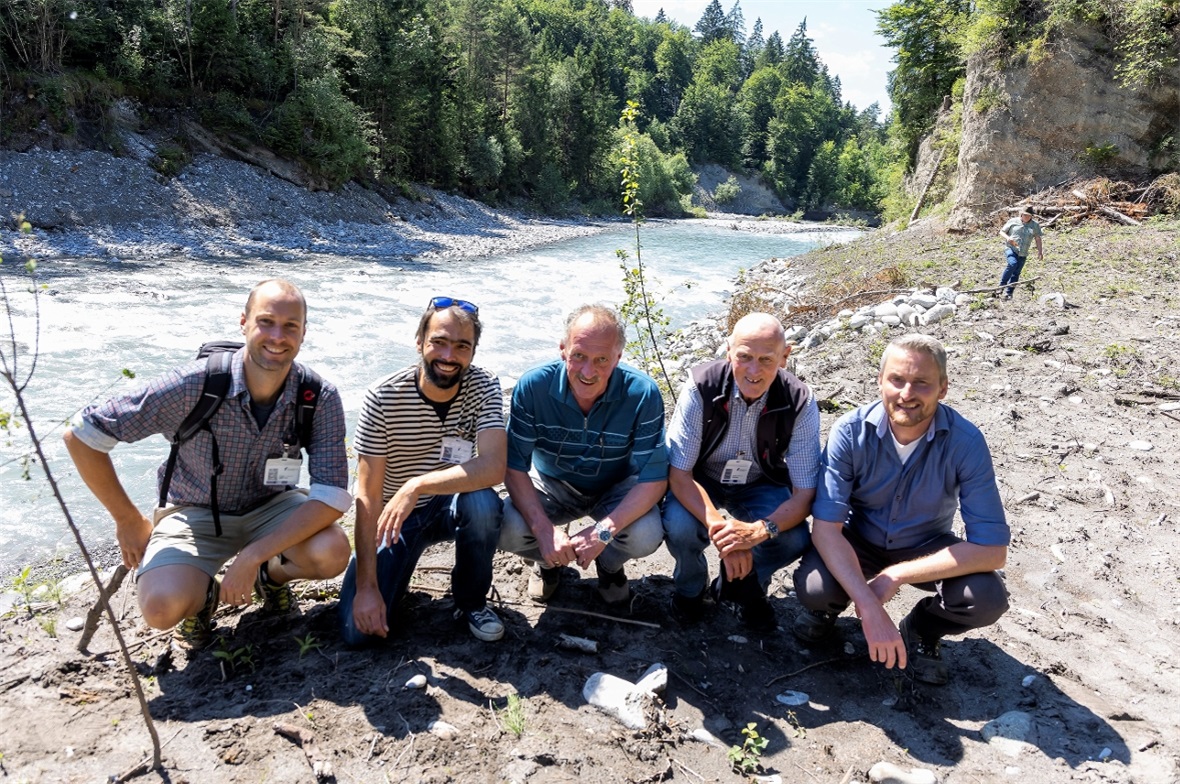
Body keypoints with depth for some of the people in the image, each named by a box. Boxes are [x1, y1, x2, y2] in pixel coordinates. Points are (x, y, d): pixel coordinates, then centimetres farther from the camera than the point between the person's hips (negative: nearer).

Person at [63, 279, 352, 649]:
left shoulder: (320, 398, -21)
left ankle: (272, 574, 9)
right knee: (163, 606, -28)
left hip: (270, 507, 2)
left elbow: (332, 497, -25)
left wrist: (253, 555, -32)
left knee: (333, 551, -28)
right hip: (195, 513, -1)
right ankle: (202, 594, 11)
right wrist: (129, 521, -8)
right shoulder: (194, 385, -25)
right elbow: (81, 437, -16)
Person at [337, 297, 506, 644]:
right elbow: (368, 496, -19)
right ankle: (391, 575, 18)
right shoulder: (383, 397, -20)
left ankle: (471, 603, -6)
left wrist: (417, 486, -41)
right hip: (393, 515, -1)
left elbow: (493, 467, -31)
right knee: (357, 629, -16)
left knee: (483, 503, -34)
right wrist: (366, 586, -23)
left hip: (451, 507, 1)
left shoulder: (484, 388, -15)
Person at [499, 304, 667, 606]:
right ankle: (547, 560, 12)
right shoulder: (533, 386, -24)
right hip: (550, 486, 1)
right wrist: (543, 528, -34)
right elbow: (514, 466, -19)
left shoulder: (642, 394, -27)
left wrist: (604, 530, -36)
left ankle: (610, 564, 10)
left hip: (615, 490, 0)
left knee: (646, 535, -30)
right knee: (507, 529, -27)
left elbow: (654, 477, -24)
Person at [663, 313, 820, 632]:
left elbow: (805, 494, -21)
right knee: (679, 526, -31)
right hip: (701, 480, -1)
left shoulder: (800, 403, -23)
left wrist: (758, 530, -41)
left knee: (796, 540, -26)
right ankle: (690, 586, 6)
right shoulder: (701, 387, -27)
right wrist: (719, 528, -41)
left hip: (759, 485, 1)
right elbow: (678, 474, -25)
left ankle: (745, 584, 9)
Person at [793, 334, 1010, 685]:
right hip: (858, 541, -1)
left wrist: (896, 576, -30)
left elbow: (992, 549, -25)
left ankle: (922, 629, 8)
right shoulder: (850, 432, -24)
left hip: (926, 547, 1)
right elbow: (825, 527, -28)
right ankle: (830, 607, 10)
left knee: (988, 598, -27)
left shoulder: (965, 442, -23)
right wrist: (870, 608, -39)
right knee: (812, 587, -30)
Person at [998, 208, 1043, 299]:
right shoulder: (1013, 221, 3)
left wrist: (1040, 251, 1)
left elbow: (1038, 238, 10)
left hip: (1022, 253, 3)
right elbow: (1001, 232, 8)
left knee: (1016, 273, 0)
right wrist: (1007, 238, -13)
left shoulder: (1035, 225, 9)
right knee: (1013, 263, -31)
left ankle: (1008, 293, 7)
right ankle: (1002, 285, -20)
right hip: (1010, 248, -3)